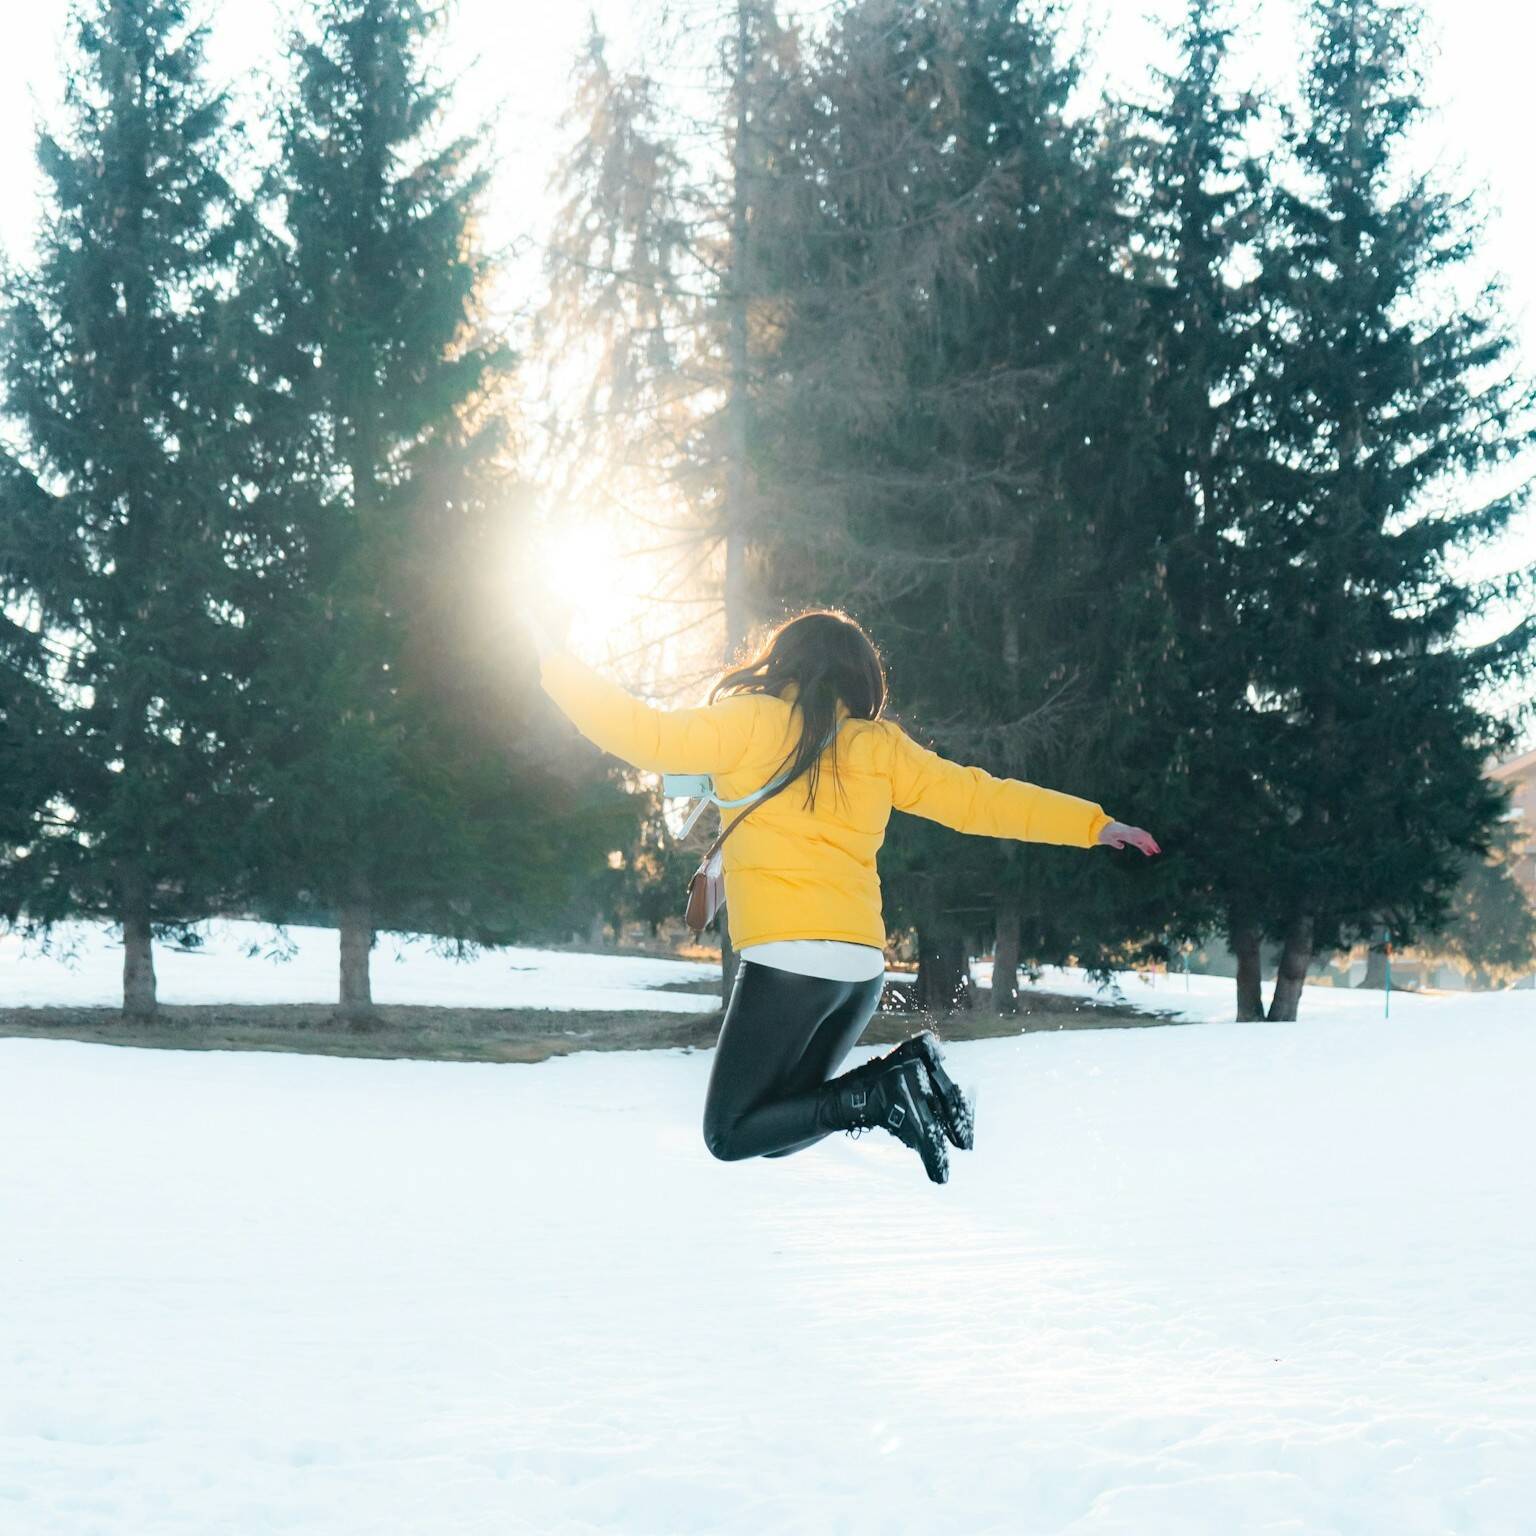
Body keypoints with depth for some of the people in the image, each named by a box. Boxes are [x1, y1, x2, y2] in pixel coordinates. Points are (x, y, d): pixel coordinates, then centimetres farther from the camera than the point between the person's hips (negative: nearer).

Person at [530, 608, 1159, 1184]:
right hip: (863, 966, 6)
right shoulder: (879, 746, 11)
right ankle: (906, 1068, -4)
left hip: (786, 957, -6)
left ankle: (883, 1095, -16)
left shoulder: (754, 722, 0)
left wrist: (556, 666, 2)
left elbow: (650, 736, -7)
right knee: (777, 1129, 18)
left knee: (729, 1136, 1)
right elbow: (978, 798, 12)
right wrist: (1095, 825, 20)